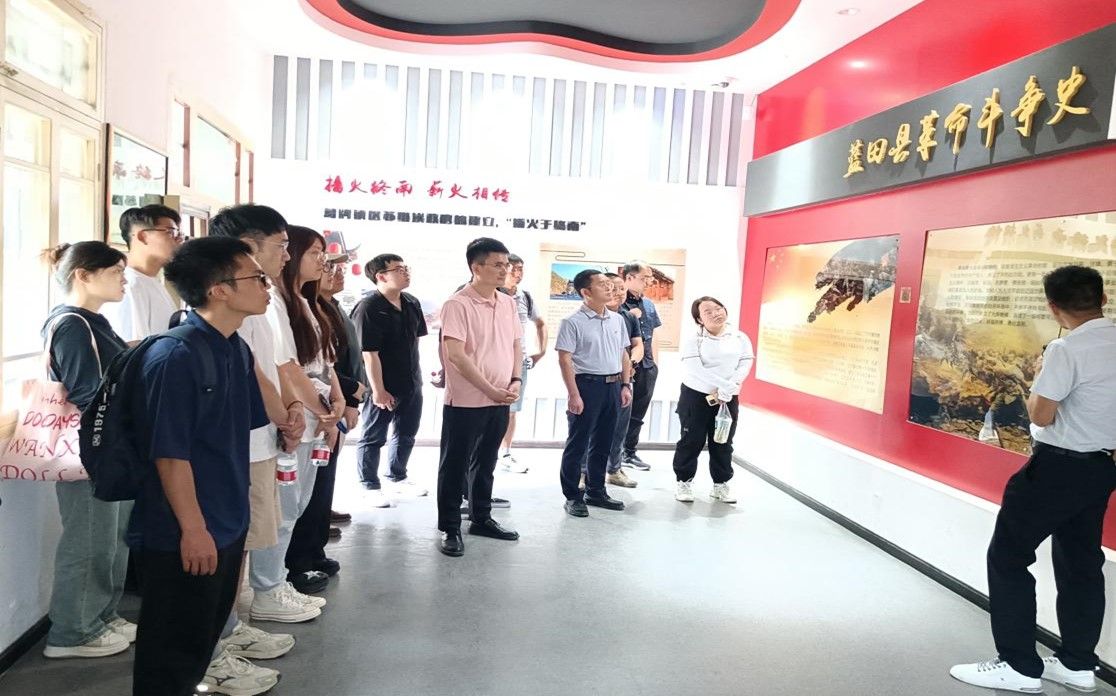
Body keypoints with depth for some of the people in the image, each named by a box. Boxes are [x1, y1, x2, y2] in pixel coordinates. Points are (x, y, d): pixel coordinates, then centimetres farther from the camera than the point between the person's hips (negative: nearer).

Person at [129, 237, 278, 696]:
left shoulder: (237, 350, 4)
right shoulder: (176, 356, -22)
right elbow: (169, 452, -23)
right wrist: (192, 528, -20)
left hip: (228, 523, 9)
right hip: (183, 533, -9)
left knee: (208, 626, 25)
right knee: (175, 646, 8)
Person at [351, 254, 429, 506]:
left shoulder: (411, 303, 5)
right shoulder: (368, 308, -19)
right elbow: (369, 353, -21)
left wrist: (415, 375, 16)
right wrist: (378, 390, -22)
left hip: (411, 384, 8)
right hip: (384, 387, -8)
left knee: (406, 435, 19)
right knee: (373, 439, 7)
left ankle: (398, 478, 37)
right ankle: (370, 487, 20)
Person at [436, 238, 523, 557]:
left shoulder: (508, 303, 7)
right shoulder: (458, 304, -14)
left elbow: (516, 344, 15)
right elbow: (455, 354, -20)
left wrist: (516, 381, -1)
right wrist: (490, 390, -19)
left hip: (500, 401, 6)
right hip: (465, 401, -6)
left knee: (485, 464, 19)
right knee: (454, 466, 6)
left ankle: (481, 518, 32)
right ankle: (450, 529, 16)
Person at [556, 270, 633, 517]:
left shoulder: (617, 319, 10)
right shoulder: (573, 322, -9)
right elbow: (565, 360, -12)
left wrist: (625, 385, 9)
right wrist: (574, 395, -17)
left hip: (613, 386, 6)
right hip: (588, 385, -6)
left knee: (603, 443, 14)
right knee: (577, 443, 2)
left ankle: (595, 491, 27)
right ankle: (572, 496, 12)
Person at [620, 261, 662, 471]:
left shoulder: (649, 305, 14)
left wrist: (654, 364, 16)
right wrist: (630, 316, -20)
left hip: (646, 367, 7)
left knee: (637, 413, 14)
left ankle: (629, 453, 25)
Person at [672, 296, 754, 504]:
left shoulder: (740, 338, 4)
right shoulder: (692, 339, -8)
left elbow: (745, 364, -5)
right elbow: (695, 369, -18)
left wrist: (727, 390, -18)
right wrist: (724, 386, -23)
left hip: (728, 399, 3)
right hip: (696, 396, -3)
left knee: (723, 443, 11)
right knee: (691, 441, 3)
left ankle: (721, 484, 24)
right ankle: (684, 482, 17)